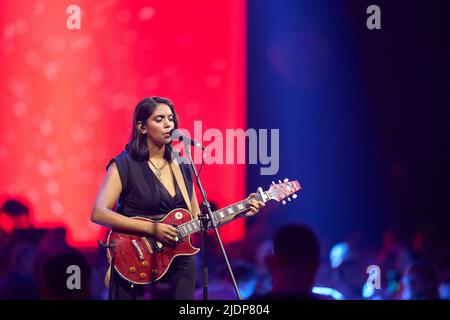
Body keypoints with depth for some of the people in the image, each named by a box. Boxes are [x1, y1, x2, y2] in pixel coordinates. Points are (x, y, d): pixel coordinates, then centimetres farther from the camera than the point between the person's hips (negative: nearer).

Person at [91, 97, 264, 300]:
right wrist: (151, 228, -22)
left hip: (179, 266, 5)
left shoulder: (182, 168, 12)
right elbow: (98, 213, -17)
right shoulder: (125, 165, -6)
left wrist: (239, 212, 6)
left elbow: (197, 220, 17)